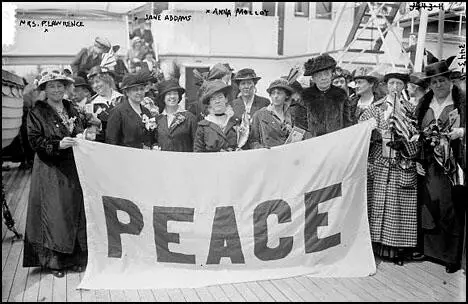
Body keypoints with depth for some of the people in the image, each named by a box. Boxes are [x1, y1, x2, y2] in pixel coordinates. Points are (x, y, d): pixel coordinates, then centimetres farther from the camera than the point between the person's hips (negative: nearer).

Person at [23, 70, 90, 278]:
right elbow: (35, 140, -10)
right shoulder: (37, 112, -2)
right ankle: (54, 260, 7)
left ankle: (75, 257, 16)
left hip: (73, 170, 5)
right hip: (50, 172, -5)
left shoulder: (71, 109, 14)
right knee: (53, 214, -4)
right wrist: (58, 145, -23)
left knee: (75, 211, 6)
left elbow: (80, 134, 19)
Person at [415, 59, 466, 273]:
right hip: (430, 166, 4)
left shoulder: (461, 102, -1)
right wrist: (418, 160, 6)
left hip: (453, 165, -3)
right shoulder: (424, 105, 10)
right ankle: (431, 249, 20)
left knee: (451, 207, -2)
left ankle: (452, 255, 9)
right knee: (430, 205, 5)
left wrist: (461, 132, -25)